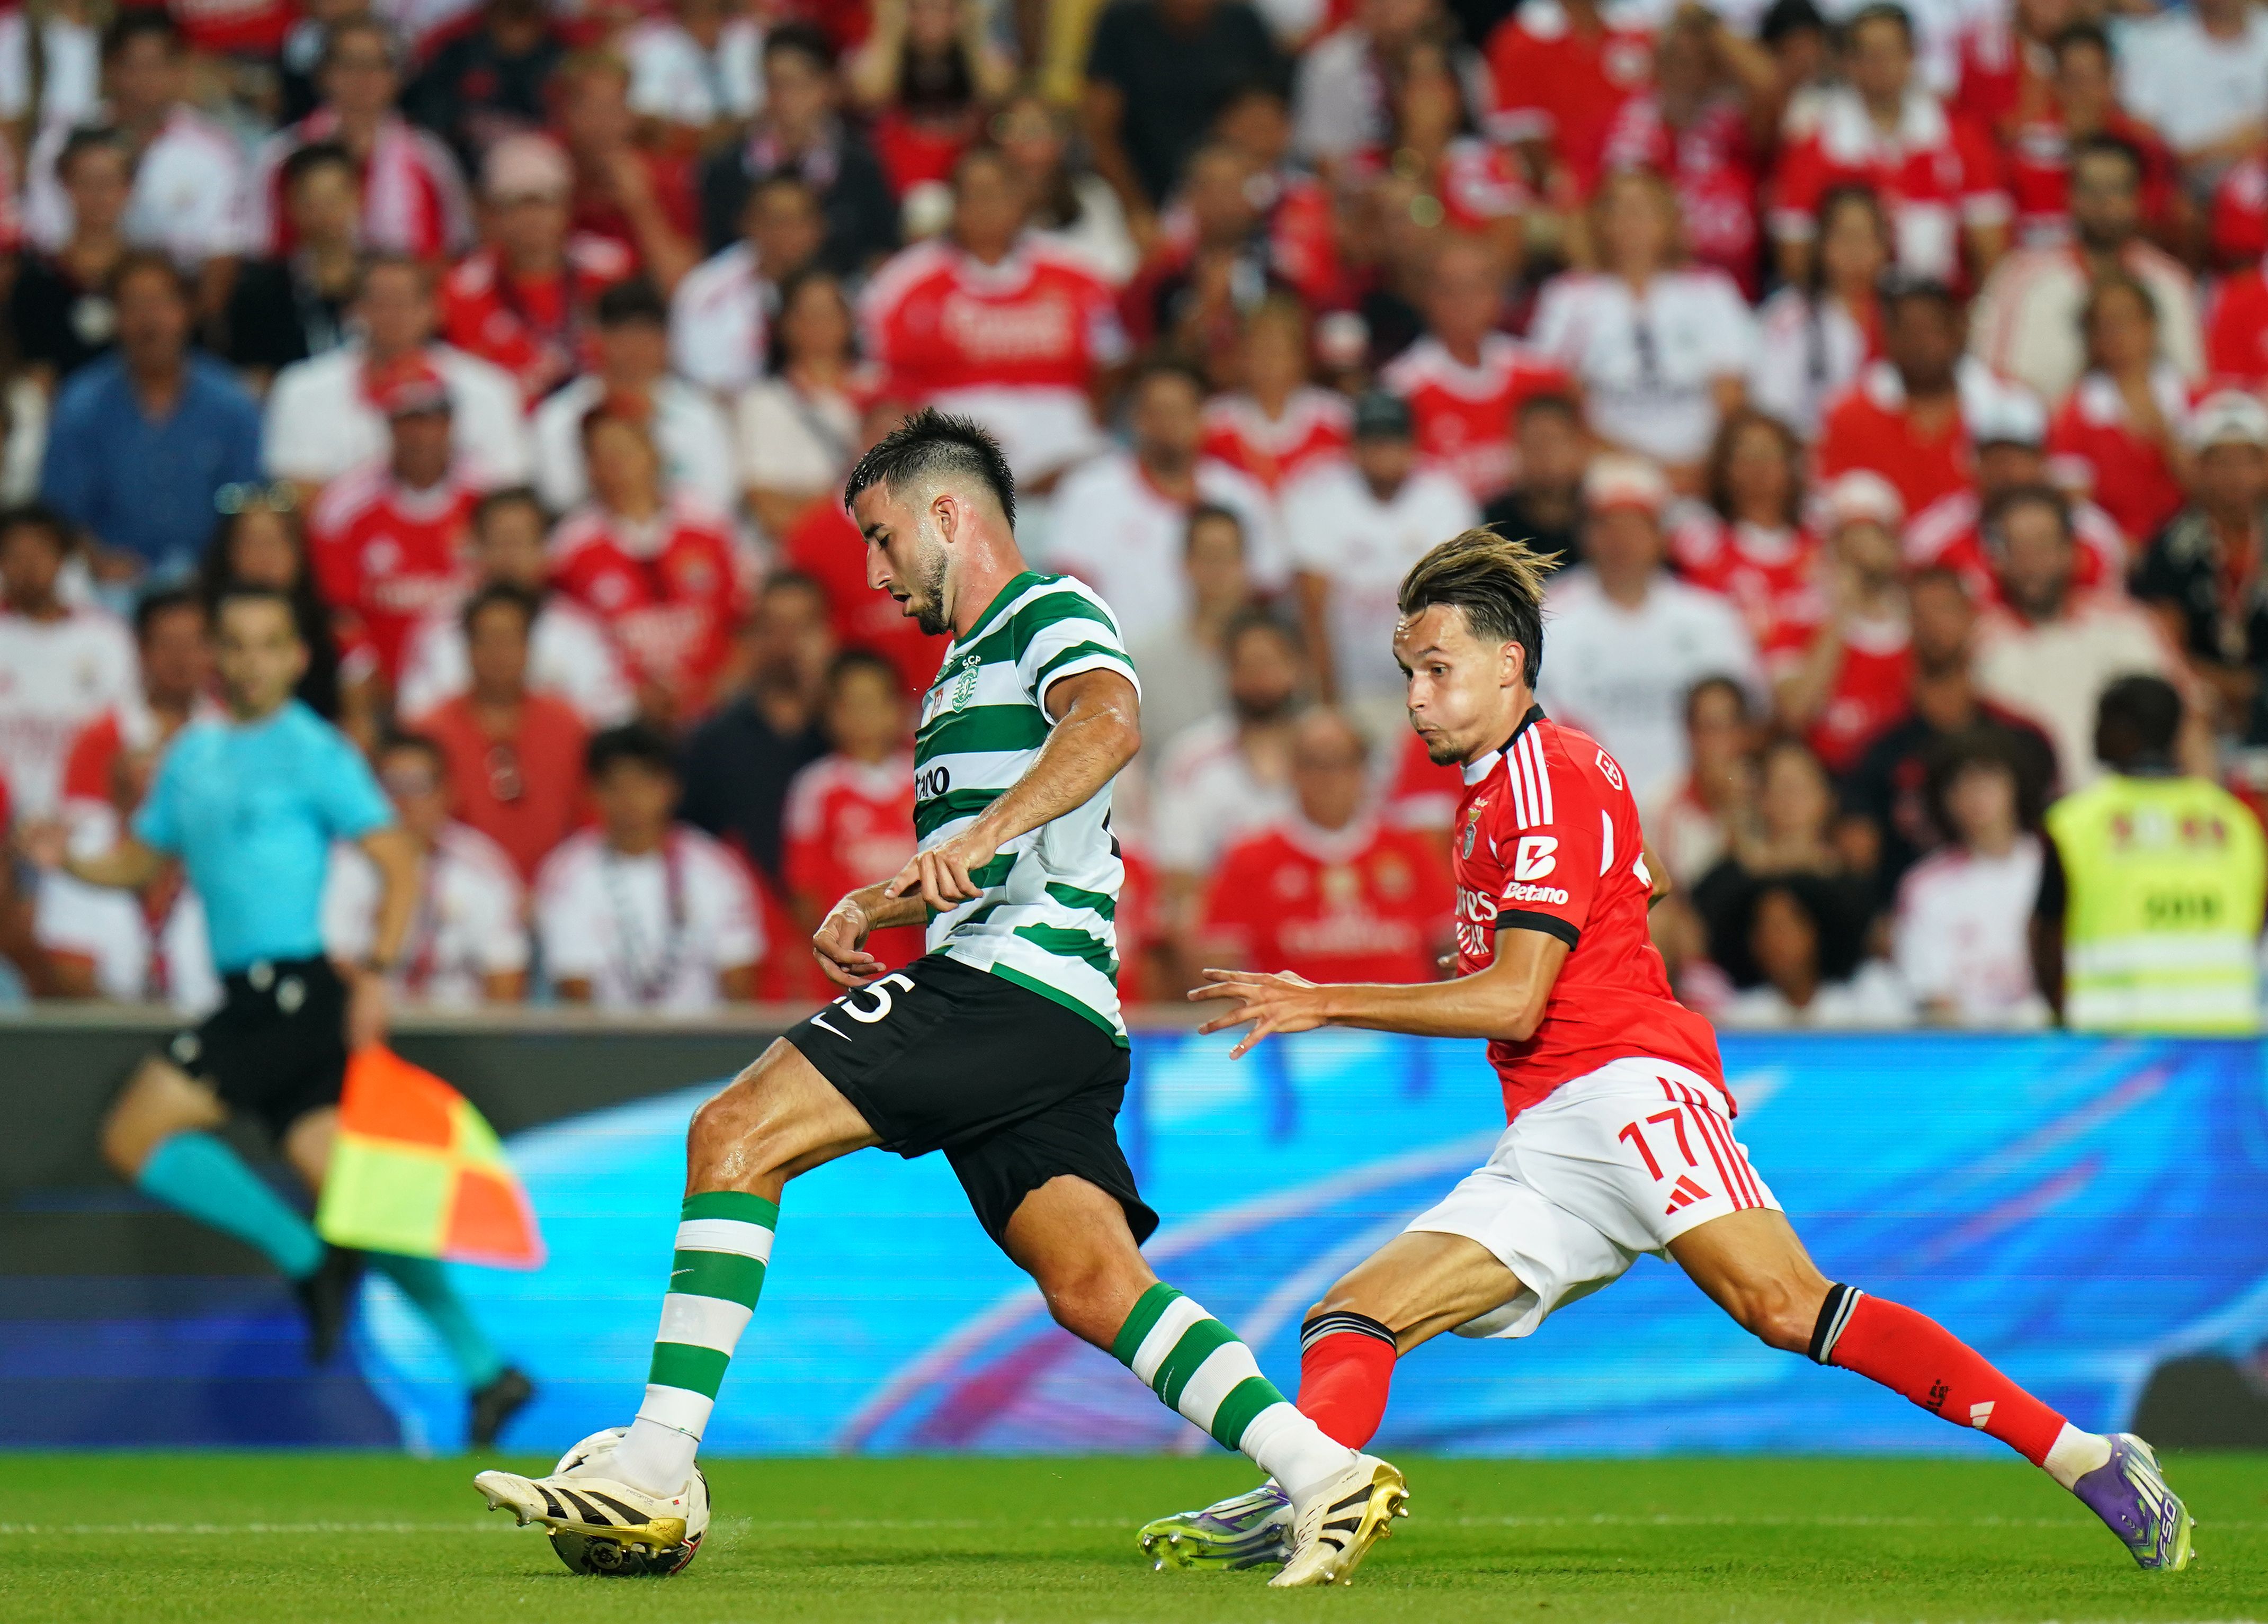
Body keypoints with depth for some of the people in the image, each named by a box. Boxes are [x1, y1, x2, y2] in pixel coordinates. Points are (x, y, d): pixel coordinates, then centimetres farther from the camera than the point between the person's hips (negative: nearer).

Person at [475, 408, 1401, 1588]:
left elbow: (1110, 719, -25)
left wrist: (980, 835, -36)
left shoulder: (1052, 616, -1)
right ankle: (1323, 1476, -12)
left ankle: (657, 1466, -19)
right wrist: (876, 905, 25)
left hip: (1011, 982, -10)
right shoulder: (966, 669, 30)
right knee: (1095, 1291, -3)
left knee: (735, 1135, -14)